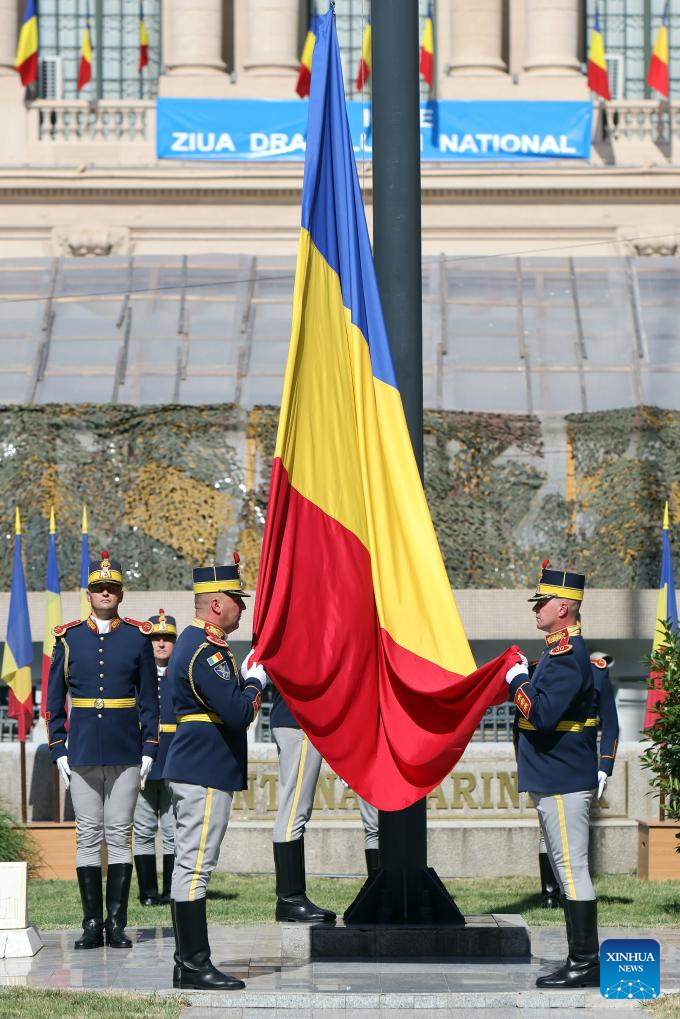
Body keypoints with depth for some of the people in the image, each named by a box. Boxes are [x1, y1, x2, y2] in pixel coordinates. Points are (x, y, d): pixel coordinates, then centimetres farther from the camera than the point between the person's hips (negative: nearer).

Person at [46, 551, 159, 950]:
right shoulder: (69, 638, 6)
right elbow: (54, 701, 8)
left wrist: (149, 751, 0)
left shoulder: (138, 637, 4)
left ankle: (117, 924, 2)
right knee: (89, 836, 1)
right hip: (82, 750, 1)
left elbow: (149, 699, 6)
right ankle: (92, 923, 4)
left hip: (126, 752, -1)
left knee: (120, 835, -1)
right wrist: (59, 750, 1)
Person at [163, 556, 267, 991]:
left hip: (194, 770, 11)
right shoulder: (206, 652, -17)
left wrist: (249, 680, 8)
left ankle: (190, 964, 14)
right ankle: (194, 966, -7)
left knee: (191, 865, 11)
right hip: (205, 773, -11)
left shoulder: (195, 643, 17)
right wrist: (257, 680, -7)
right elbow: (240, 713, -23)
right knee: (195, 865, -9)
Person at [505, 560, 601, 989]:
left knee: (572, 869, -8)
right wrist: (524, 677, 10)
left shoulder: (566, 655, -18)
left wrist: (519, 681, -11)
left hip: (563, 783, -11)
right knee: (569, 869, 13)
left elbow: (542, 714, -26)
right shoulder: (565, 649, 15)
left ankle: (584, 963, -5)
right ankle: (586, 960, 17)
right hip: (560, 779, 11)